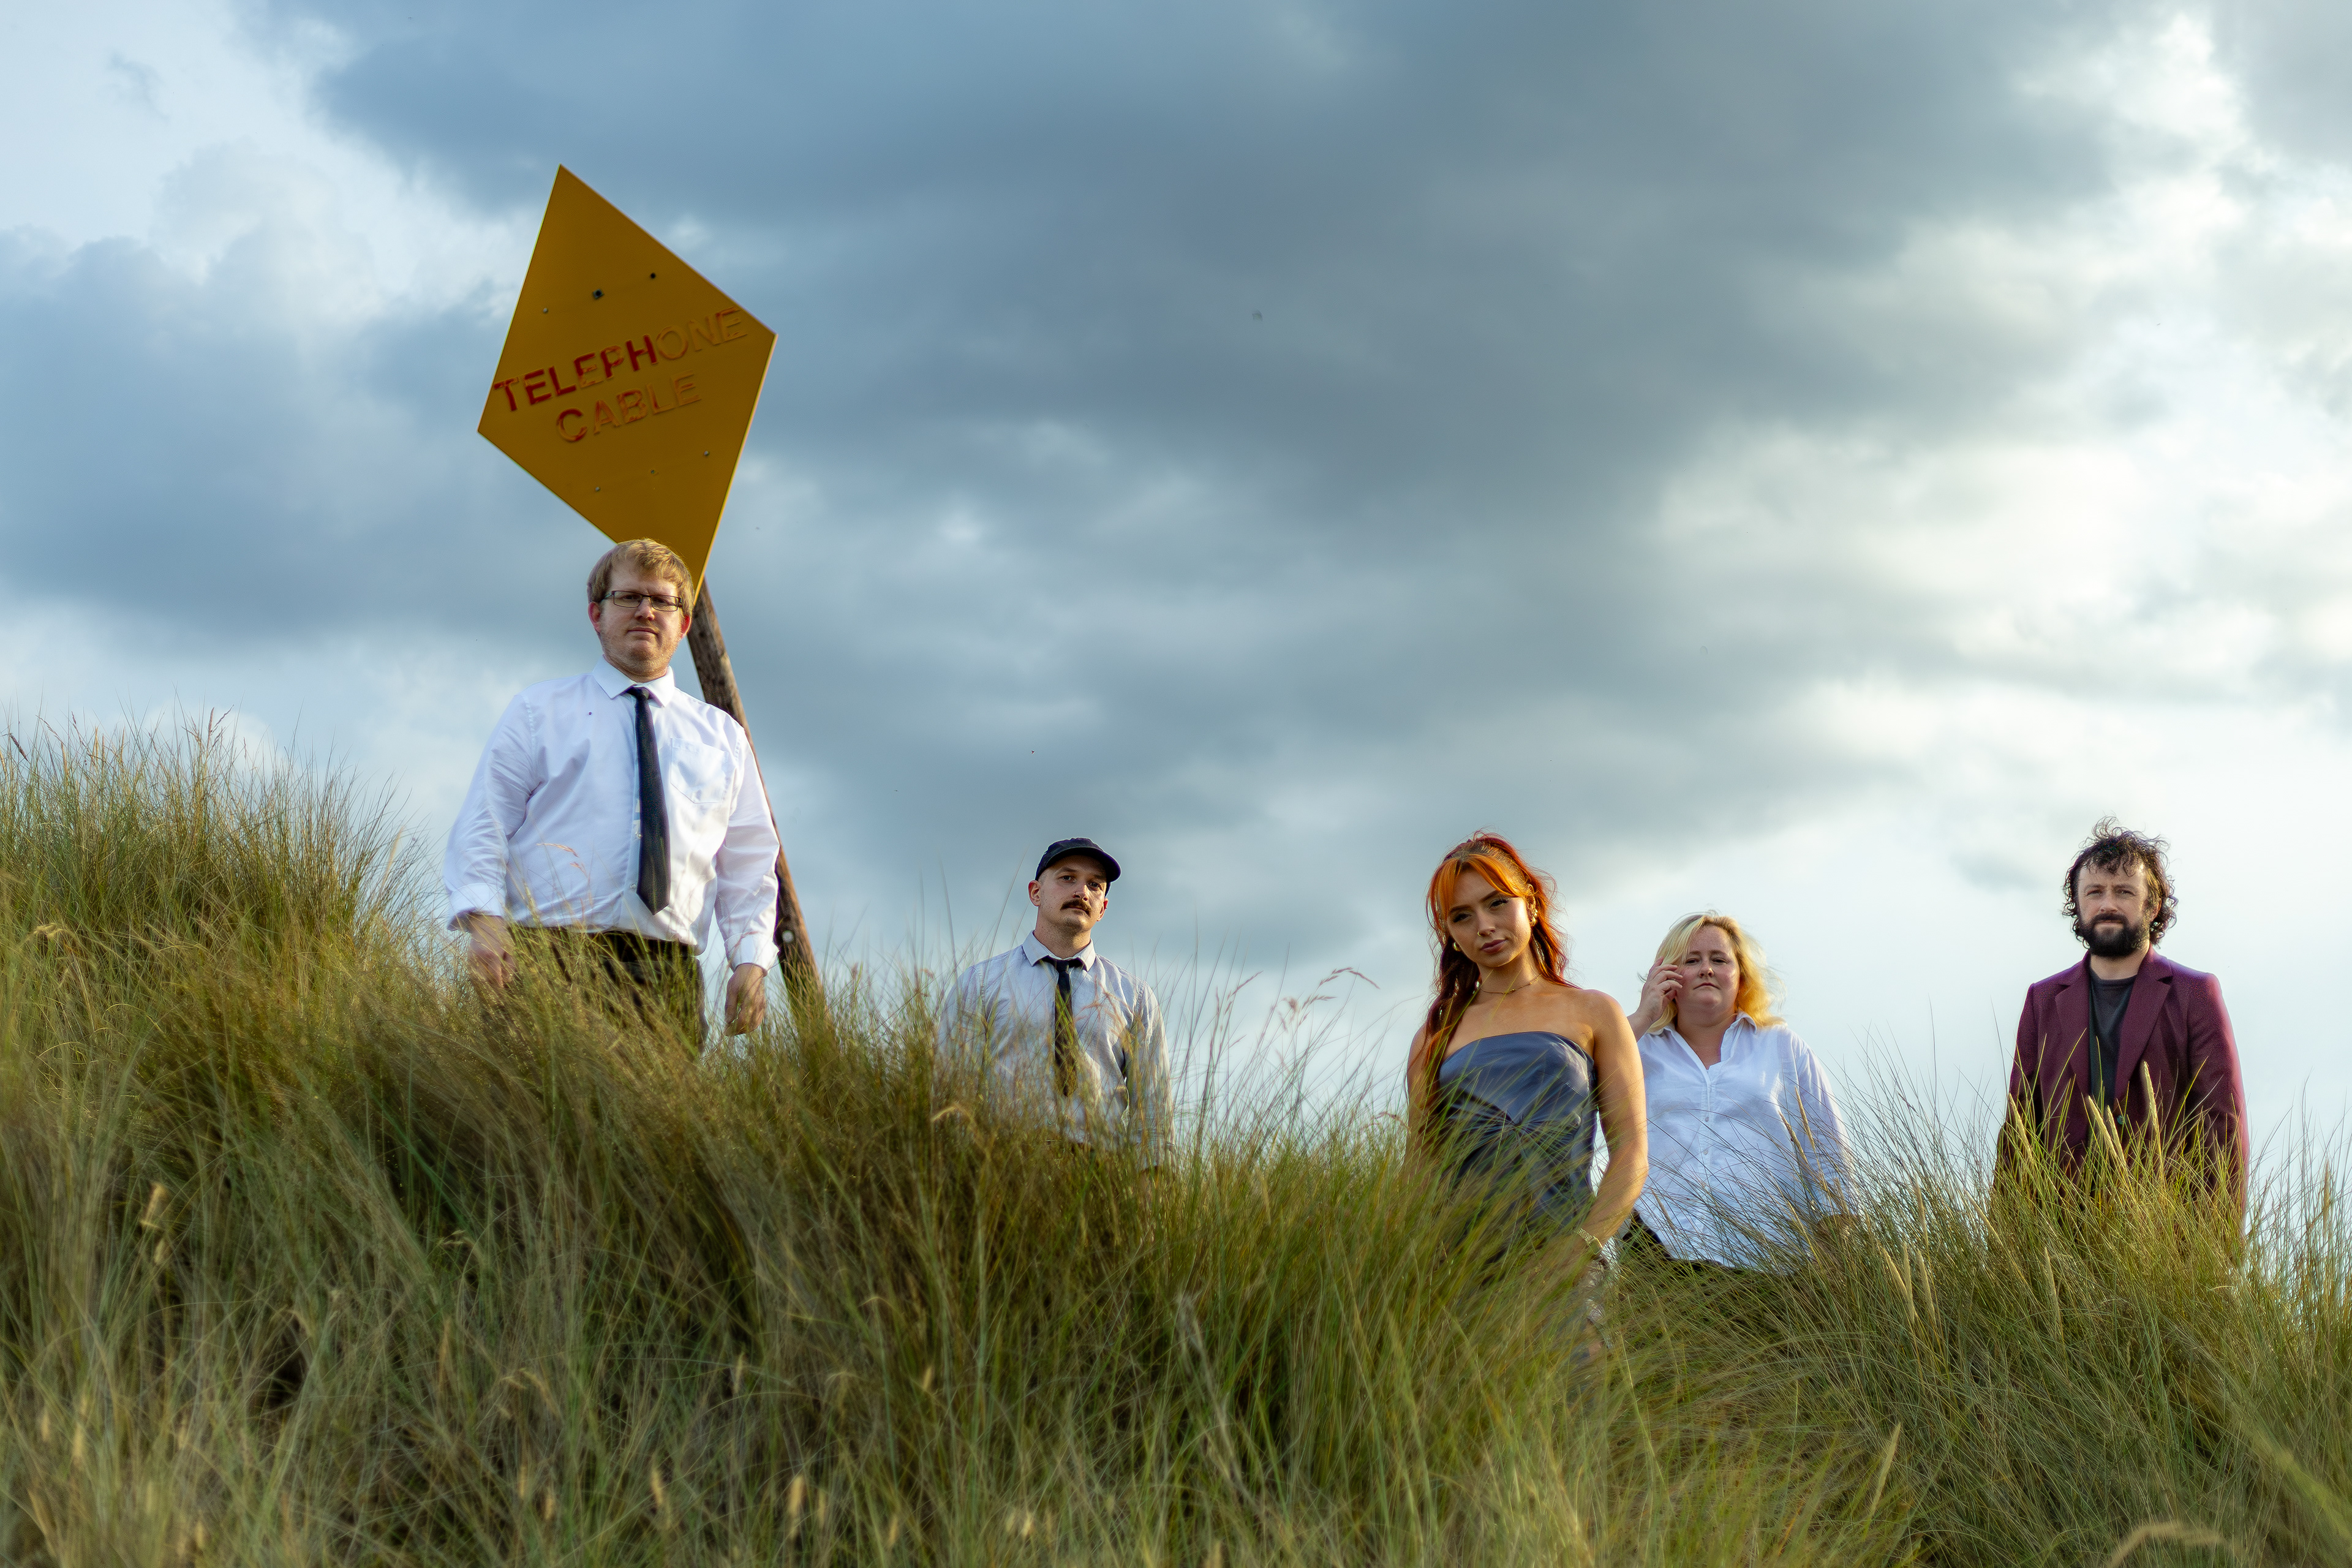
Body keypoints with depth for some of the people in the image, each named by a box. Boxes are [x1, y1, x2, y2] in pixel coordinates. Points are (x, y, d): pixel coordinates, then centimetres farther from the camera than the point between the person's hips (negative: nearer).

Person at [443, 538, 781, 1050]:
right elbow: (483, 825, 7)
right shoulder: (539, 711, 16)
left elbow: (749, 864, 19)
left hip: (667, 972, 2)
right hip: (548, 955, -2)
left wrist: (752, 960, 2)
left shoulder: (721, 736, 23)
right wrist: (484, 919, -11)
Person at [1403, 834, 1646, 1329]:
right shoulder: (1438, 1034, 21)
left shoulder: (1592, 1014, 17)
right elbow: (1420, 1159, 15)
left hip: (1562, 1253, -1)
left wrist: (1582, 1246, -7)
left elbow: (1631, 1151, 9)